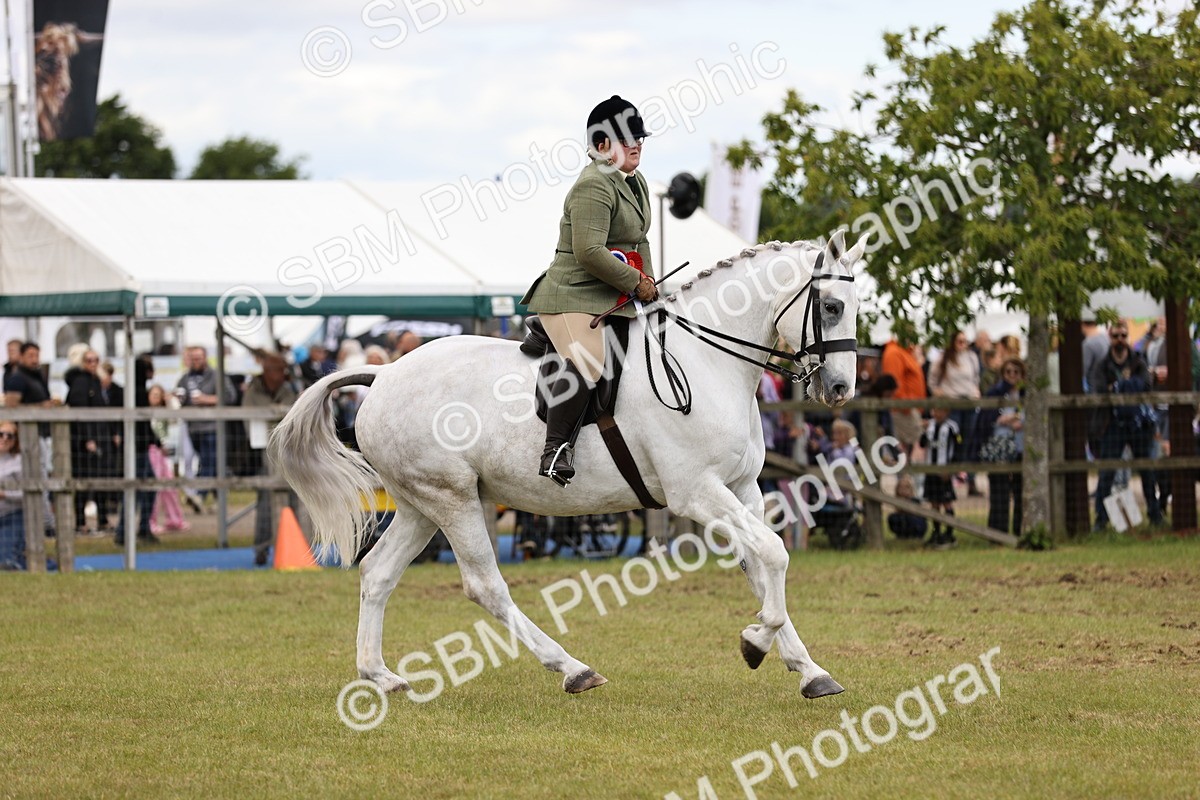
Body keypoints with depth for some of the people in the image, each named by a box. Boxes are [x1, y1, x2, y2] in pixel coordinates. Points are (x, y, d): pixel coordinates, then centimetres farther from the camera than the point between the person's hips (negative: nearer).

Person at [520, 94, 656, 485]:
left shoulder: (636, 183, 18)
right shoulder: (594, 186, -16)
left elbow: (639, 241, 29)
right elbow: (589, 252, -24)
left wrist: (647, 281, 12)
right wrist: (636, 284, -16)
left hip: (613, 300, 11)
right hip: (574, 296, -11)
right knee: (586, 362, -32)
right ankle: (555, 448, -32)